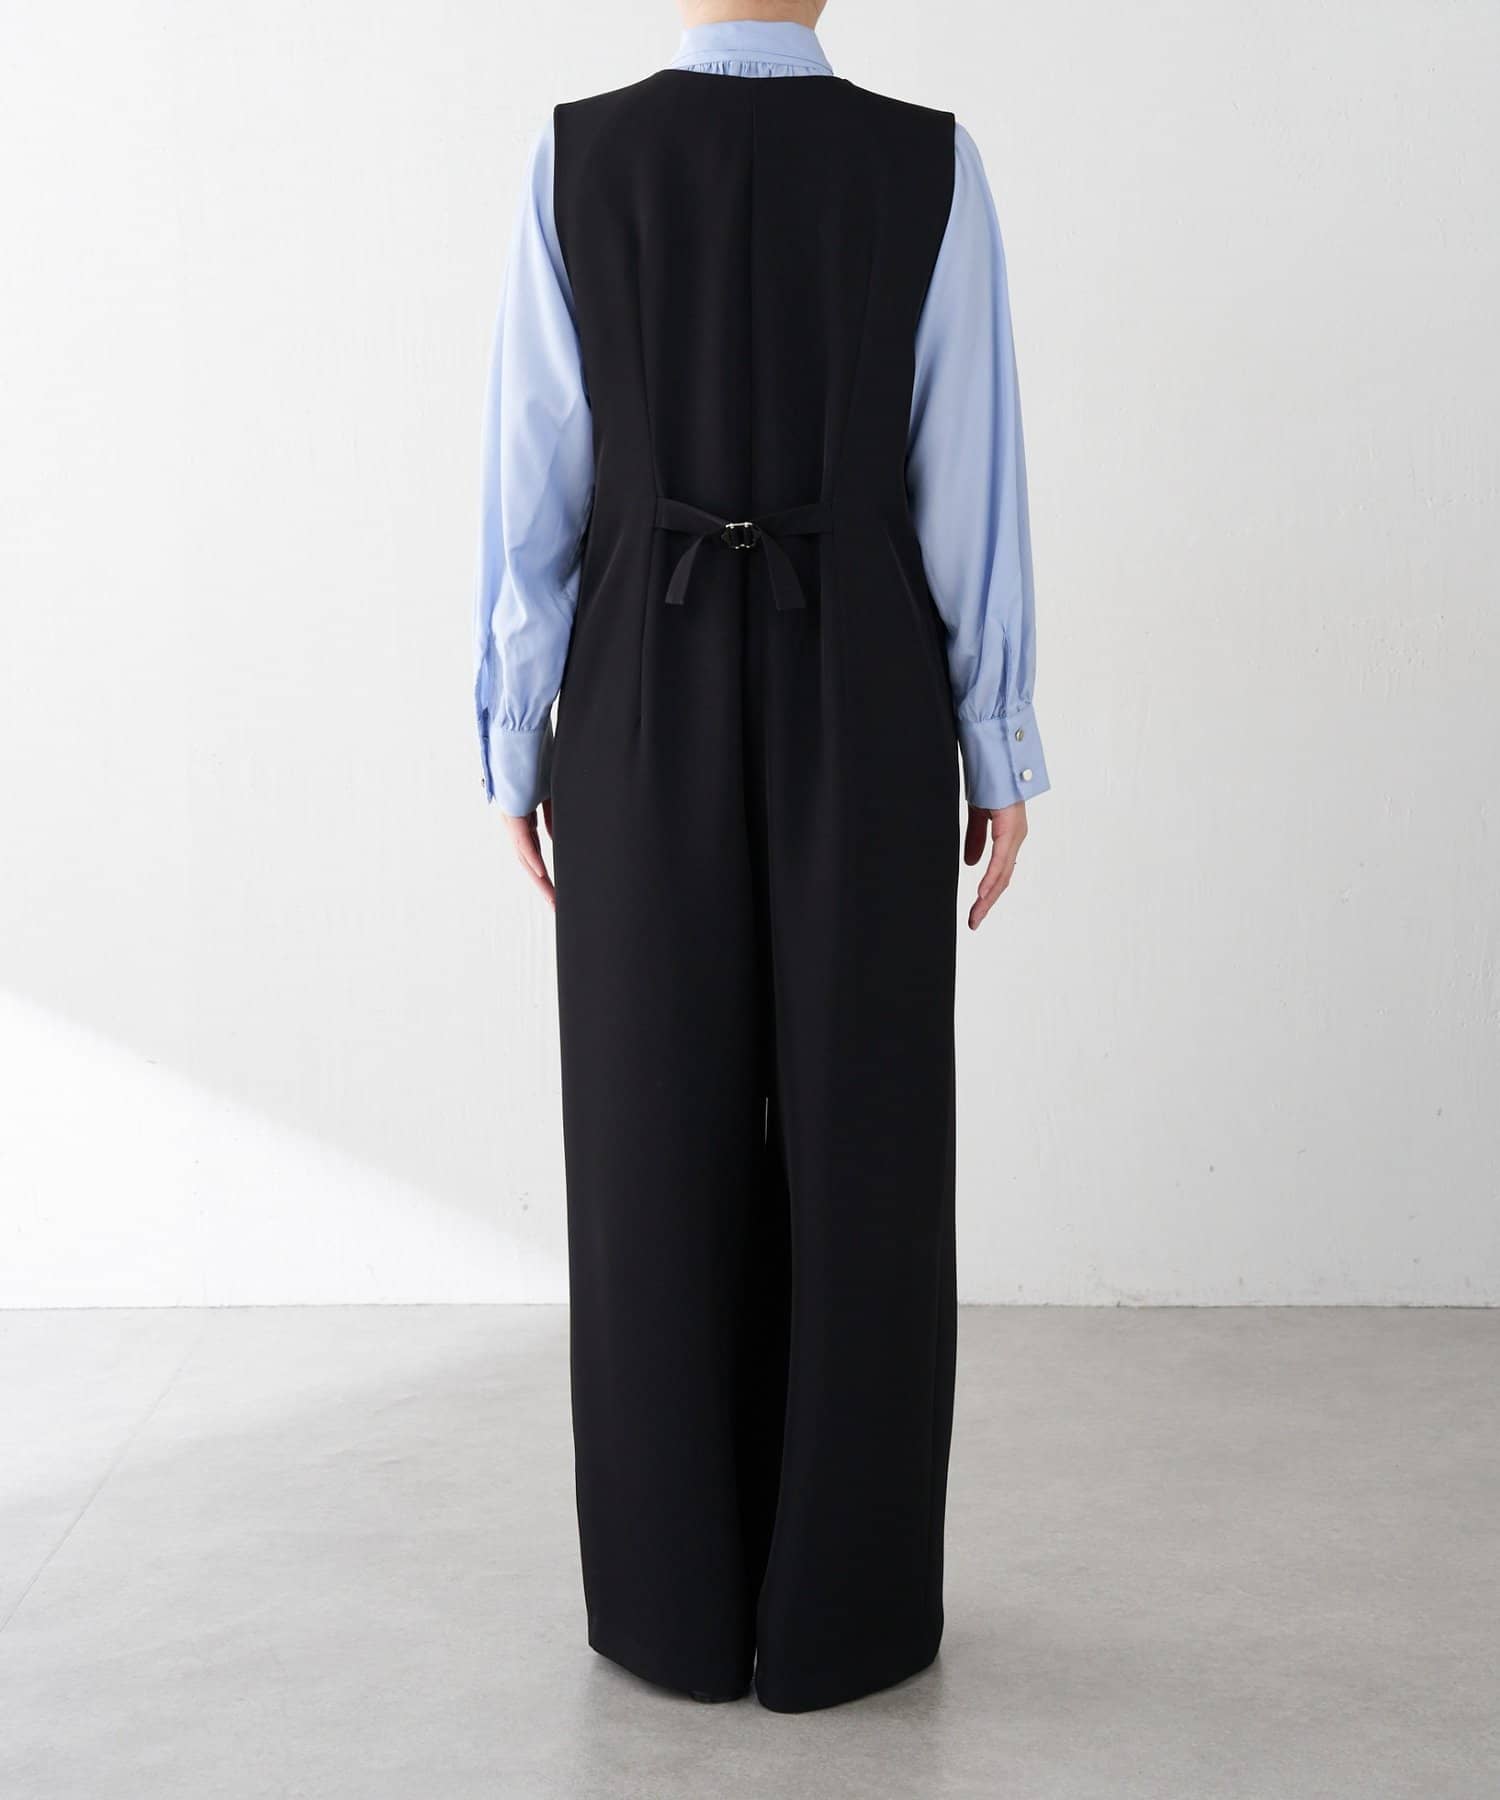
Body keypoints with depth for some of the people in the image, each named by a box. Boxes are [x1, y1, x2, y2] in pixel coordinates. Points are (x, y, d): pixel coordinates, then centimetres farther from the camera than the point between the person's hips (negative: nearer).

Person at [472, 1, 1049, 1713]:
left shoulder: (573, 163, -2)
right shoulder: (929, 165, -3)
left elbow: (532, 478, -3)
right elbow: (967, 478, -4)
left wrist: (516, 743, 5)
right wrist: (1002, 759, 3)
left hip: (645, 709, 1)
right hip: (862, 711, 0)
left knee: (657, 1151, 8)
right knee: (861, 1154, 6)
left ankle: (678, 1605, 15)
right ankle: (840, 1613, 13)